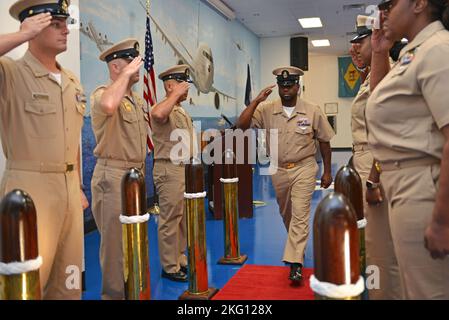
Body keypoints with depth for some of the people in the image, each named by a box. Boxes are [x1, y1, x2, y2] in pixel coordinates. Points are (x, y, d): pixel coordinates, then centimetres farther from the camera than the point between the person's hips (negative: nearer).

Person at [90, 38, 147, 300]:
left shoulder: (137, 99, 15)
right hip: (113, 177, -8)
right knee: (115, 240, 1)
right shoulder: (102, 93, -12)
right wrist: (127, 74, -25)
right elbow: (108, 105, -39)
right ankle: (114, 293, 16)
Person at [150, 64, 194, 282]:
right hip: (169, 170, -9)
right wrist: (176, 94, -25)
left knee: (183, 219, 15)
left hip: (186, 169, 9)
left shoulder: (183, 112, 19)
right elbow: (158, 114, -38)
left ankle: (180, 260, 27)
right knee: (170, 220, -2)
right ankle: (170, 268, 8)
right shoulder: (163, 108, -11)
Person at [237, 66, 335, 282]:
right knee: (286, 214, 18)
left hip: (303, 169, -3)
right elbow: (242, 125, -14)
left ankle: (295, 262, -8)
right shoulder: (266, 110, -4)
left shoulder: (313, 111, -6)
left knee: (300, 214, -11)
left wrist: (327, 172, 3)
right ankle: (298, 247, 41)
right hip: (278, 170, 3)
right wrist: (257, 100, -21)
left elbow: (324, 141, 2)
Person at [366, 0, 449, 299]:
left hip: (424, 189, -10)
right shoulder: (414, 53, 15)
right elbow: (382, 97, 34)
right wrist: (380, 53, 19)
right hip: (404, 184, 10)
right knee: (416, 288, 22)